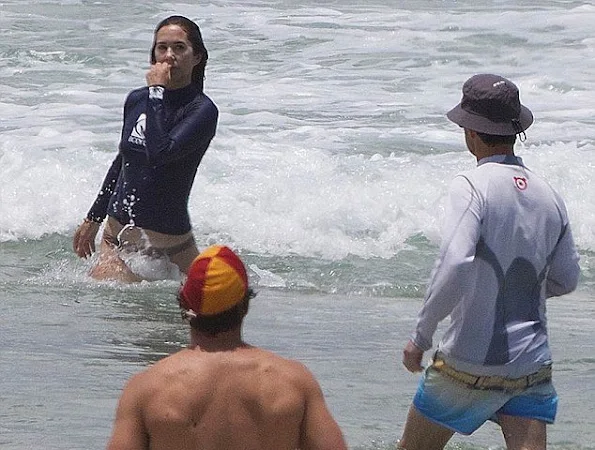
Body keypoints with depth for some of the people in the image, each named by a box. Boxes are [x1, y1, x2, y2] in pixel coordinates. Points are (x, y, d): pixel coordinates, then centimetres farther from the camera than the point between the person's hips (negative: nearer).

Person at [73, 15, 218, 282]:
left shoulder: (202, 110, -13)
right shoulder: (137, 100, 5)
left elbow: (160, 153, -31)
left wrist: (156, 92, -21)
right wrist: (93, 219, 25)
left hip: (169, 242, -5)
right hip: (117, 235, 5)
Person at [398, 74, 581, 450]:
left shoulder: (474, 186, -14)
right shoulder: (548, 196, 5)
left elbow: (455, 265, -27)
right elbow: (566, 280, 15)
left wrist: (421, 336, -18)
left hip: (470, 364, -5)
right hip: (533, 365, 5)